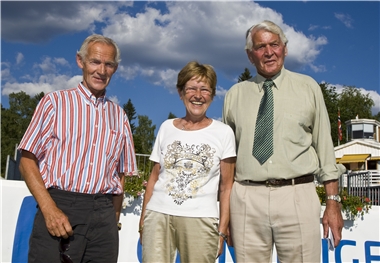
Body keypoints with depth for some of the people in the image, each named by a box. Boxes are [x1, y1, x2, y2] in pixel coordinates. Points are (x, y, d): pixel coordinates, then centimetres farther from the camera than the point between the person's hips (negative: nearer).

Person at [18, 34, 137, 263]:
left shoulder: (119, 116, 14)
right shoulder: (55, 102, 4)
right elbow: (27, 161, -1)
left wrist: (114, 217, 8)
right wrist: (49, 209, -13)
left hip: (103, 215, 3)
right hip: (59, 209, -3)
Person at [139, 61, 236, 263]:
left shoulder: (223, 132, 4)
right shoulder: (167, 128, 11)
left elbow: (226, 186, 4)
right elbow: (154, 177, 14)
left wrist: (222, 230, -1)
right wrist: (142, 220, 9)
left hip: (200, 219, -1)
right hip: (158, 214, 2)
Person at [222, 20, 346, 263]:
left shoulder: (308, 88, 8)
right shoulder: (235, 95, 11)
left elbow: (324, 146, 6)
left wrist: (333, 201, 1)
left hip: (297, 197, -1)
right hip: (247, 198, 1)